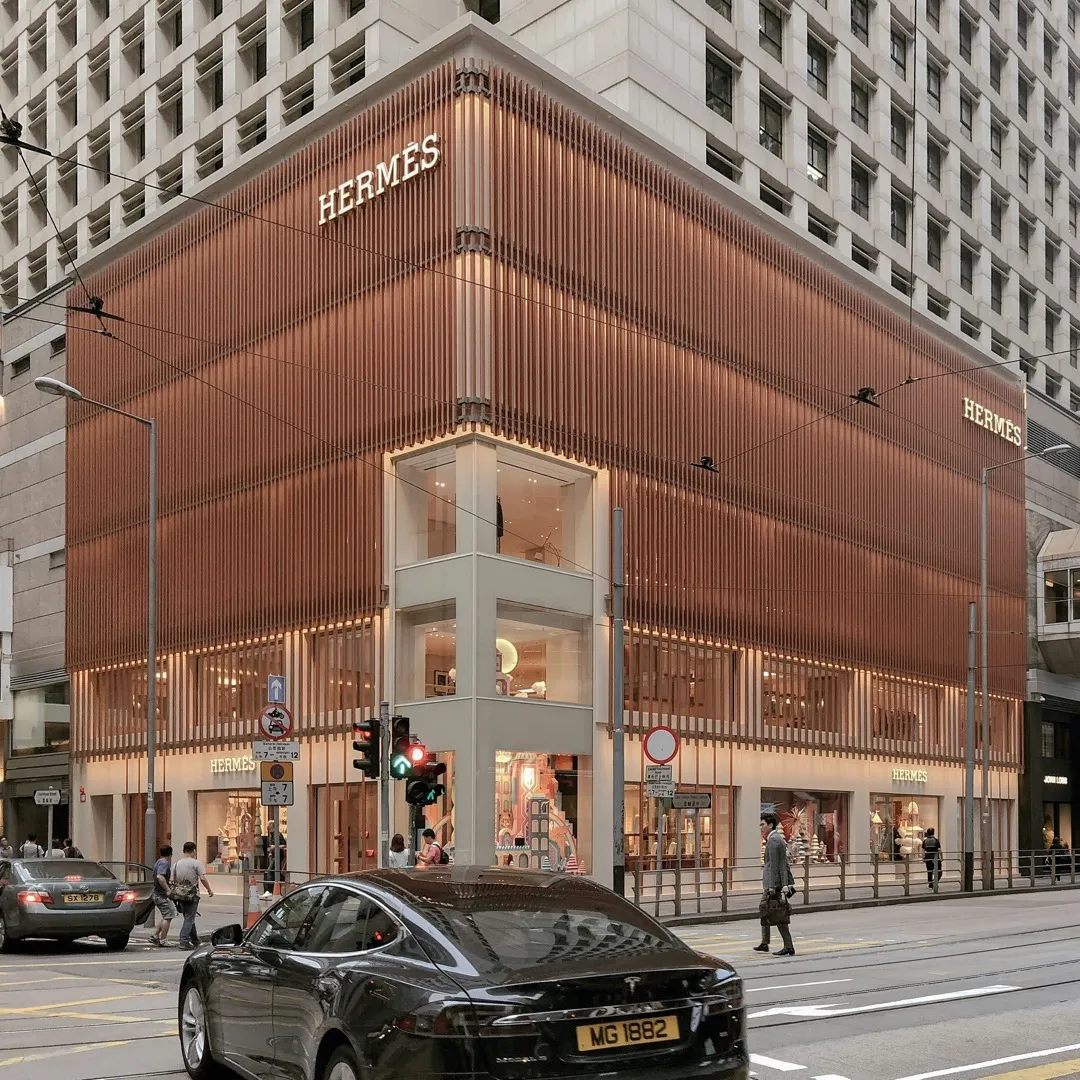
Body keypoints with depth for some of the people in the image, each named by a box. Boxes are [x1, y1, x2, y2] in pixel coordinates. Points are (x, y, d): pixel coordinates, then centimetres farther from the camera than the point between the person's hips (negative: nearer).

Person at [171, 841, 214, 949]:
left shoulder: (177, 863, 8)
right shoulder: (196, 863, -9)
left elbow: (173, 880, 8)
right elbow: (202, 878, -14)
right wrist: (209, 890, -3)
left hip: (180, 895, 6)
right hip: (192, 895, -6)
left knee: (188, 918, 16)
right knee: (189, 919, -2)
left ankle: (195, 941, 26)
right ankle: (184, 941, -9)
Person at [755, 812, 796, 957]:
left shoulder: (773, 841, -14)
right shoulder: (779, 839, 17)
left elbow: (774, 865, -20)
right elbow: (785, 864, 20)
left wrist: (772, 886, -23)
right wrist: (790, 883, 21)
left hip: (774, 884, -10)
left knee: (778, 917, -8)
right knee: (764, 911, 19)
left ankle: (789, 947, -7)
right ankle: (764, 944, 27)